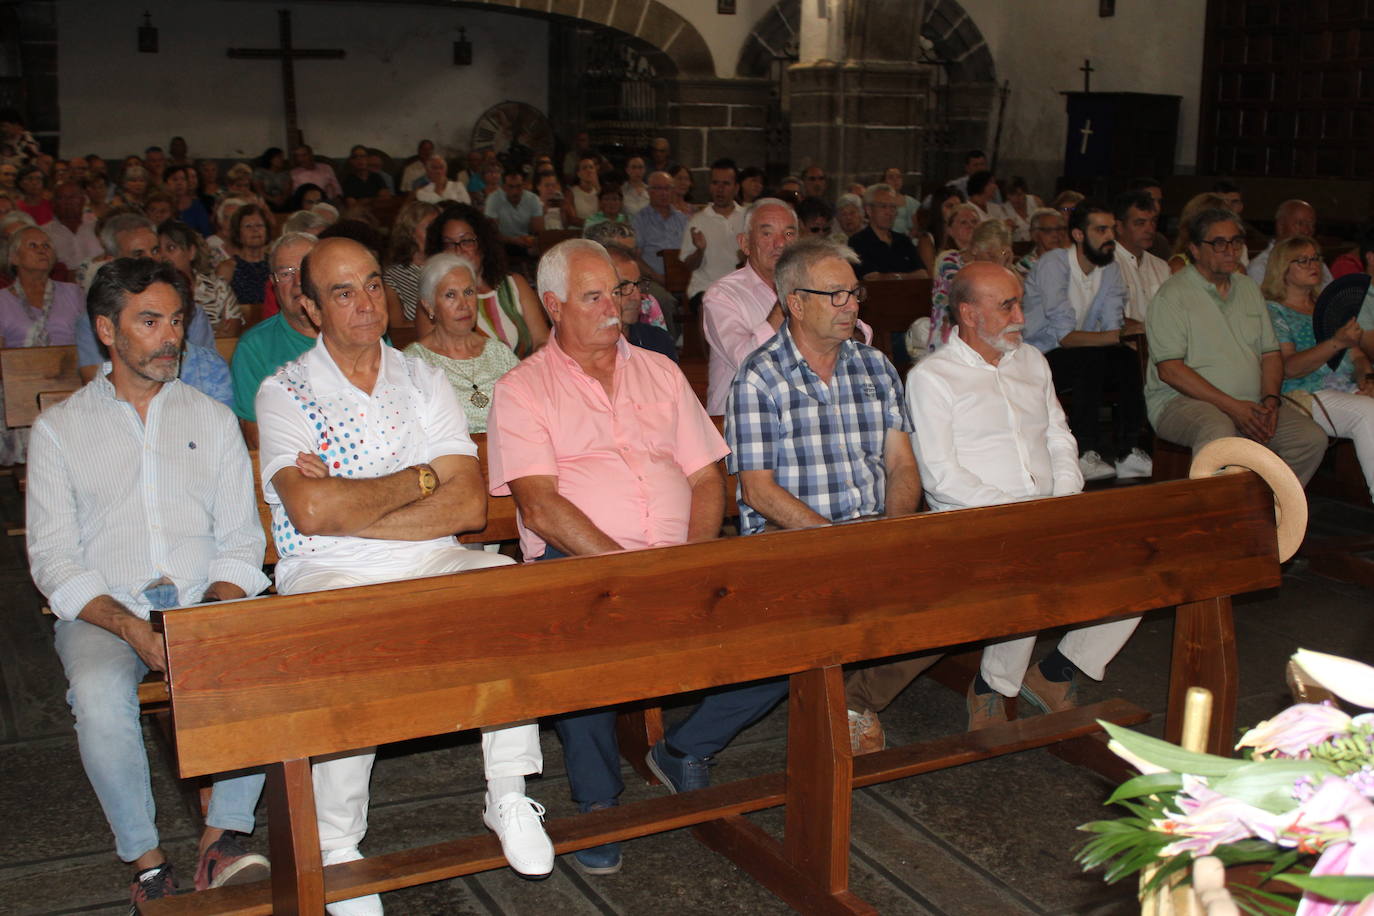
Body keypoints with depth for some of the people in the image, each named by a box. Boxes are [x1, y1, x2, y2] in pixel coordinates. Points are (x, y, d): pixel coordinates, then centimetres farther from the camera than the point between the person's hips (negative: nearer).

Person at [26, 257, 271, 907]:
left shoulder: (212, 419, 14)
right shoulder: (59, 428, 8)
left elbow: (240, 542, 9)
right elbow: (54, 560, 0)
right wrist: (130, 627, -16)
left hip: (206, 603, 1)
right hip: (102, 610, -1)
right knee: (99, 693, -33)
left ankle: (221, 843, -20)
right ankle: (146, 862, -16)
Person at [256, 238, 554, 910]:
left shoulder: (422, 381, 12)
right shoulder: (283, 392, 2)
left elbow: (469, 505, -2)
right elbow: (312, 511, -15)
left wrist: (346, 511, -10)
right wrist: (419, 480, -5)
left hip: (434, 565, 3)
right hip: (330, 576, -3)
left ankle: (508, 798, -14)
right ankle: (337, 847, -11)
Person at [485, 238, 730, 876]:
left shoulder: (659, 371, 19)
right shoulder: (522, 389, 5)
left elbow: (707, 477, 14)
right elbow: (540, 507, -8)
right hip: (576, 560, -4)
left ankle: (684, 749, 6)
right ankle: (597, 802, -11)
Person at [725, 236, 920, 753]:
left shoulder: (875, 367, 14)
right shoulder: (760, 378, -4)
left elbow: (901, 465, 10)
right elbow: (760, 492, -10)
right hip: (787, 533, -5)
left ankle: (858, 696, 0)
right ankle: (850, 707, -3)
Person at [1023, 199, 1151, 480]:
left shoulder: (1110, 268, 7)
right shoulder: (1053, 265, -16)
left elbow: (1113, 328, -1)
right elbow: (1065, 337, -24)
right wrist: (1112, 336, -33)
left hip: (1087, 361, 6)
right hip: (1039, 359, -6)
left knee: (1127, 359, -21)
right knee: (1092, 358, -32)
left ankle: (1127, 451, -21)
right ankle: (1085, 452, -29)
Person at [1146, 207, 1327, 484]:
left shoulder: (1248, 288, 18)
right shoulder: (1173, 294, -5)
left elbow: (1271, 353, 18)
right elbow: (1170, 370, -14)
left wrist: (1270, 400, -2)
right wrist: (1232, 407, -17)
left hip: (1251, 402, 7)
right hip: (1182, 400, -6)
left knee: (1313, 439, -15)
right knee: (1219, 432, -38)